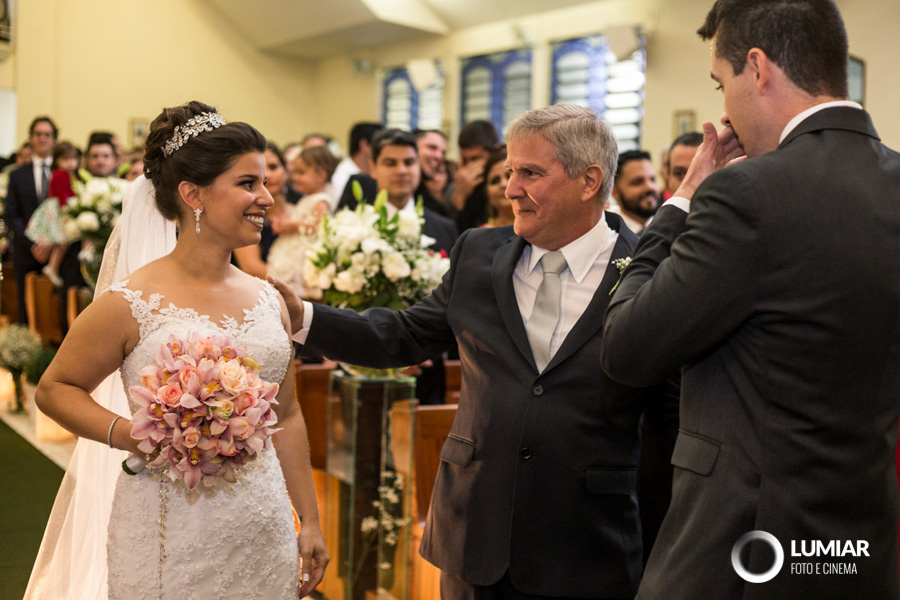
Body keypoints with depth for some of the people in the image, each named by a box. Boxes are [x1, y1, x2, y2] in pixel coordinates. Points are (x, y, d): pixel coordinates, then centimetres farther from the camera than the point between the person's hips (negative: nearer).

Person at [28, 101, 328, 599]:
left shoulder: (269, 300, 5)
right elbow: (54, 389, 0)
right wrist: (128, 436, -17)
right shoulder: (130, 303, -10)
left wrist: (310, 521, 12)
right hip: (172, 540, -4)